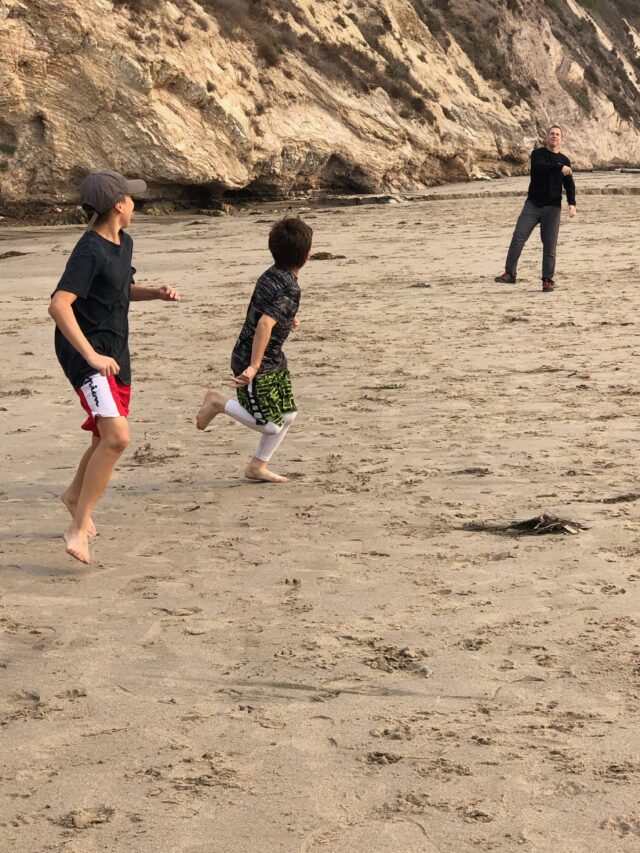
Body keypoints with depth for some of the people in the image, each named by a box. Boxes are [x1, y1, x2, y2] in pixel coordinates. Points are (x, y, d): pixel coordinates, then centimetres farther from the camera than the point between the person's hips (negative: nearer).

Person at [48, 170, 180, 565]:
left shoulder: (124, 243, 10)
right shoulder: (90, 251, -19)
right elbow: (59, 305, -30)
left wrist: (156, 292, 8)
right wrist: (91, 355, -35)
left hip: (115, 352, 9)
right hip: (86, 353, -9)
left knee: (110, 436, 21)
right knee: (117, 437, -23)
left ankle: (75, 494, 50)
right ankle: (78, 529, -15)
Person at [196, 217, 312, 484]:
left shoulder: (271, 275, 4)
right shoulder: (290, 289, -23)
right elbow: (264, 324, -34)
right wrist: (254, 367, -34)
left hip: (274, 361, 10)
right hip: (257, 363, -10)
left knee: (287, 415, 12)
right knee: (270, 425, -5)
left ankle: (257, 467, 22)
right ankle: (219, 403, 7)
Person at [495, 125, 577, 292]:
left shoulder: (565, 161, 12)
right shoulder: (537, 154, 4)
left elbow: (569, 185, 5)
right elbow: (540, 166, -19)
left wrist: (572, 203, -10)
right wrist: (560, 168, -31)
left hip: (552, 207, 1)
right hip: (533, 203, -1)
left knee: (550, 245, -2)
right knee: (518, 237, -10)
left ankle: (548, 280, 3)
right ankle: (510, 273, -7)